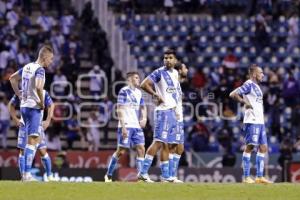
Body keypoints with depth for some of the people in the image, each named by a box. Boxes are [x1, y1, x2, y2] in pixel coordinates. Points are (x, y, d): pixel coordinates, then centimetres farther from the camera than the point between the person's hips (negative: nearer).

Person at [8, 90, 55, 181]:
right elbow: (11, 105, 10)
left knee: (42, 151, -4)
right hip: (24, 125, 1)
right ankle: (23, 176, 3)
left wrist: (48, 120, 0)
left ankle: (49, 176, 8)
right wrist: (15, 119, 0)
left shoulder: (43, 93, -4)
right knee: (22, 151, -2)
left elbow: (51, 105, 9)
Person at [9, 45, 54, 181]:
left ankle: (27, 173, 15)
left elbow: (12, 79, 24)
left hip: (24, 106, 8)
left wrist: (20, 95, 20)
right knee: (32, 141, -8)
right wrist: (41, 102, -17)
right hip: (34, 108, -8)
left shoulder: (27, 67, 12)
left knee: (34, 139, 17)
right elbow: (38, 86, -31)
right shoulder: (39, 70, -13)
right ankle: (27, 174, -13)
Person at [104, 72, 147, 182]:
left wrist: (144, 118, 5)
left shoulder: (138, 92, 15)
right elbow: (120, 110, -11)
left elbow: (143, 107, 26)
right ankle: (108, 175, 8)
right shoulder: (124, 91, -7)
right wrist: (123, 126, -18)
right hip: (126, 126, -7)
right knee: (121, 151, -4)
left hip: (137, 126, 7)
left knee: (141, 148, -4)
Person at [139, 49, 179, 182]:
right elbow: (144, 84, -18)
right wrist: (156, 95, -19)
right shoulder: (159, 72, -10)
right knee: (158, 142, -15)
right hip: (163, 111, -8)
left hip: (172, 111, 8)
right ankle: (143, 173, -19)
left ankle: (165, 176, 14)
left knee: (165, 144, 11)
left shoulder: (175, 73, 13)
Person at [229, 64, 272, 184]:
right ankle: (246, 177, -7)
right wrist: (245, 102, -16)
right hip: (252, 121, -10)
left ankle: (259, 177, 11)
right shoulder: (249, 84, -9)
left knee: (263, 148, 8)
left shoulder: (256, 86, 19)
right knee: (250, 147, -8)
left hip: (260, 122, 10)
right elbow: (233, 94, -18)